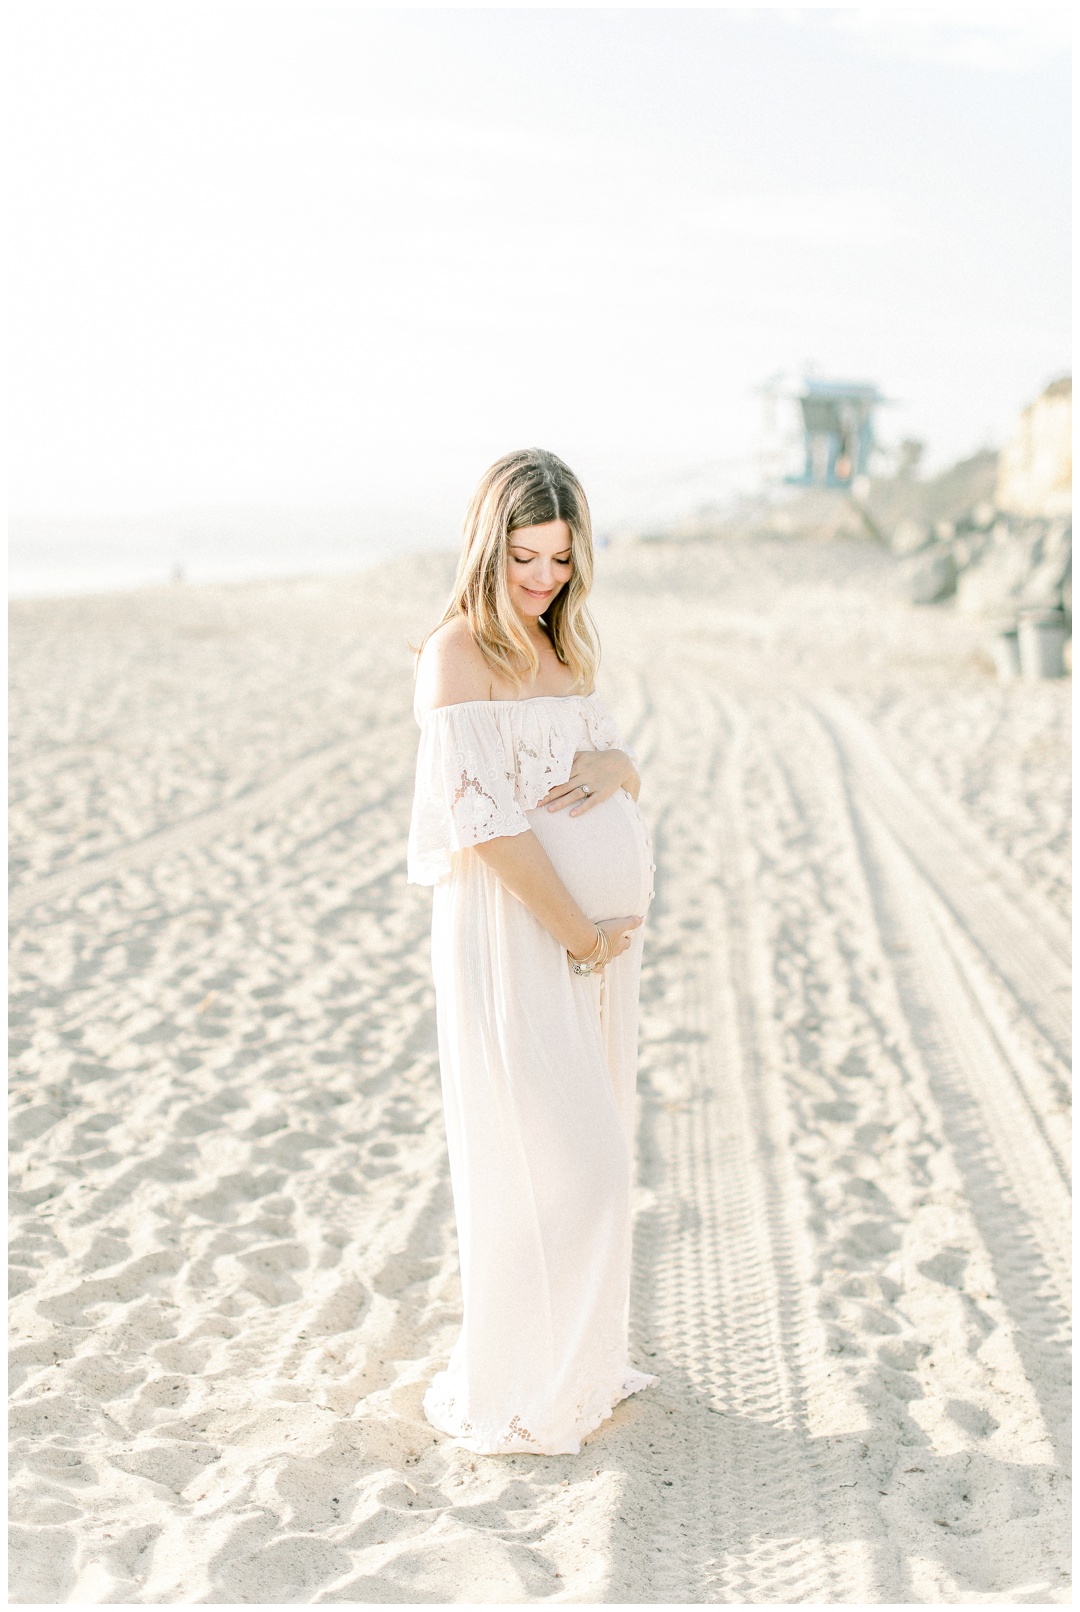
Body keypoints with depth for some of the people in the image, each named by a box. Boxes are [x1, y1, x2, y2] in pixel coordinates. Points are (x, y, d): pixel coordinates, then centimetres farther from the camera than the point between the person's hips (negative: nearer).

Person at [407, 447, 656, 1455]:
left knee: (591, 1150, 15)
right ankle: (511, 1398, 10)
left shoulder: (558, 648, 13)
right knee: (543, 1162, -5)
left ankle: (577, 1362, 31)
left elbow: (621, 769, 19)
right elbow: (484, 818, -19)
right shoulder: (458, 653, -13)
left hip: (596, 937, 8)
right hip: (514, 934, -8)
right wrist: (578, 934, -15)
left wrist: (610, 765, -6)